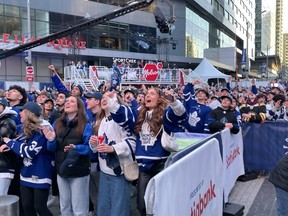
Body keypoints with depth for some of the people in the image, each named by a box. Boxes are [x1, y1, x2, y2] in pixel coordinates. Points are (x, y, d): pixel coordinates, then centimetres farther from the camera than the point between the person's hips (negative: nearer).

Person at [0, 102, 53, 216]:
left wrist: (10, 142, -12)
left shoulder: (42, 130, -19)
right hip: (26, 174, 8)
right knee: (27, 206, 13)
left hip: (40, 176, -8)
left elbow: (29, 152, -23)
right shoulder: (27, 130, 6)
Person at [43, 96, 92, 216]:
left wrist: (77, 148, -28)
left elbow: (90, 148, -11)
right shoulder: (57, 124, 6)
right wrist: (51, 141, -13)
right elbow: (53, 149, 7)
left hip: (79, 172, -5)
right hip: (61, 171, 5)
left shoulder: (85, 126, -8)